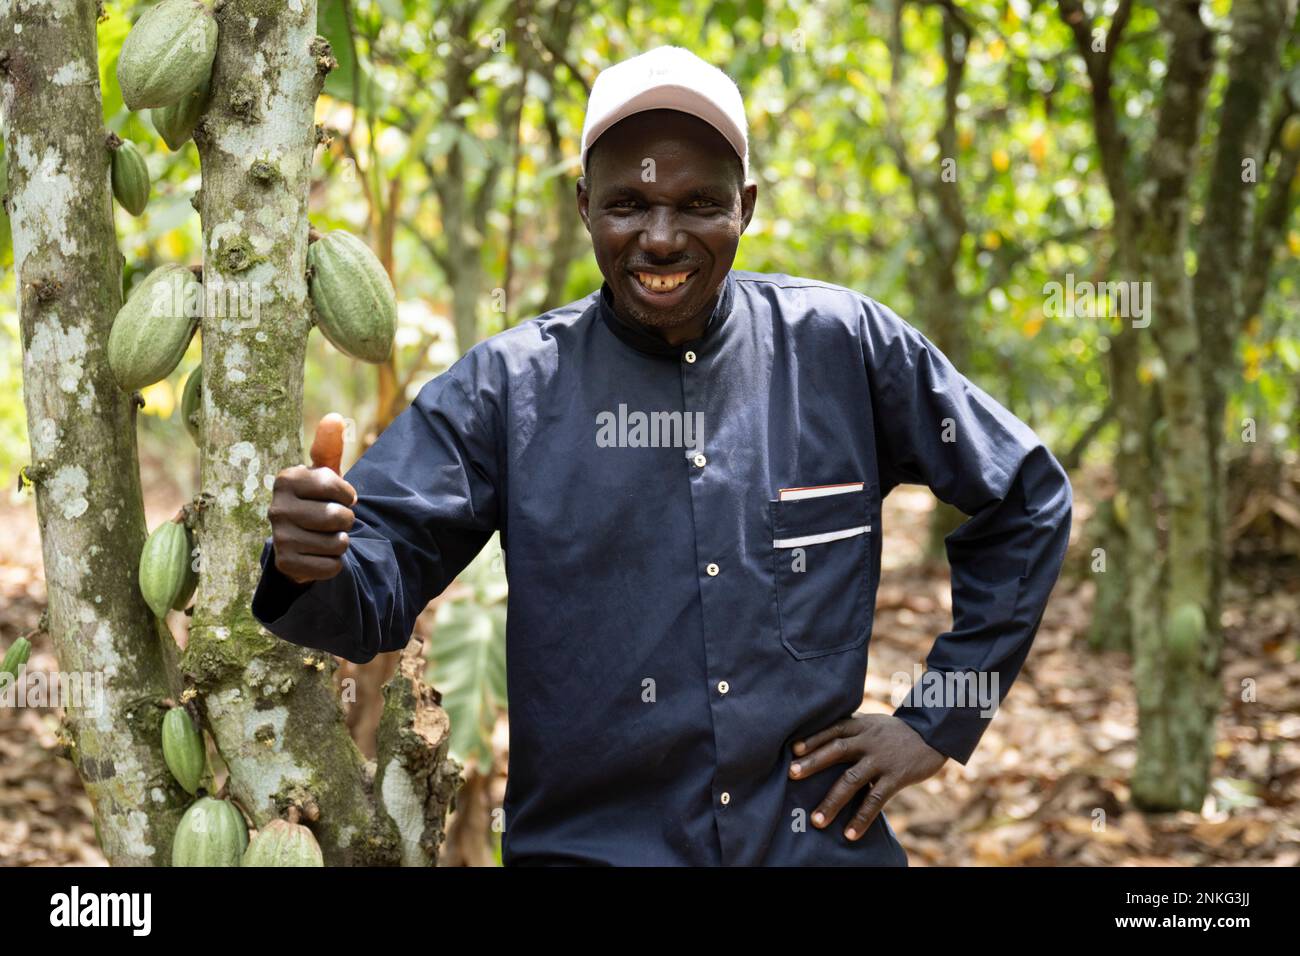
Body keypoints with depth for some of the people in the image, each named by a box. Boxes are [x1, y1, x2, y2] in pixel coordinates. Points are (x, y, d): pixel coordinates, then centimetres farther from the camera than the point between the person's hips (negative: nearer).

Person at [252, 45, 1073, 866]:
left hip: (821, 839, 1)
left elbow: (1027, 498, 6)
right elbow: (379, 585, -9)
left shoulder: (843, 346, -4)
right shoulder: (511, 383, -4)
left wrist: (938, 723, 2)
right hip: (588, 843, 0)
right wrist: (314, 564, -33)